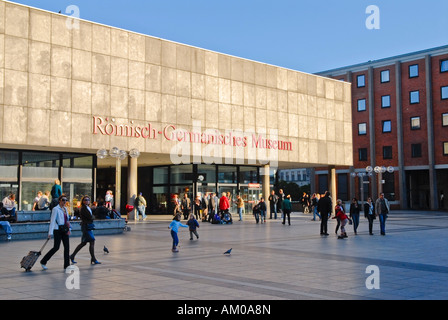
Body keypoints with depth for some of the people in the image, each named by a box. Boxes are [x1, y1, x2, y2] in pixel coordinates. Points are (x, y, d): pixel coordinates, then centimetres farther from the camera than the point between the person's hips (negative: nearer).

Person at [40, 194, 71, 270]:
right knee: (56, 247, -6)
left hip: (64, 230, 7)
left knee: (67, 247, 2)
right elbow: (52, 221, -13)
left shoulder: (65, 209, 14)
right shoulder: (55, 209, -8)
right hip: (58, 230, -7)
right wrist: (50, 232, -18)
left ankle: (67, 265, 6)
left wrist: (68, 229, 15)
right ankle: (43, 262, 9)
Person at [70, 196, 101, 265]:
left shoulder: (88, 208, 17)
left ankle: (72, 256, 22)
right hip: (86, 227, -10)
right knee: (92, 242, -8)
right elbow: (90, 217, -18)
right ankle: (93, 259, -4)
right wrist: (92, 216, 1)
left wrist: (91, 217, -4)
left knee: (83, 243, 14)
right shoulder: (83, 208, -12)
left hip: (89, 227, 10)